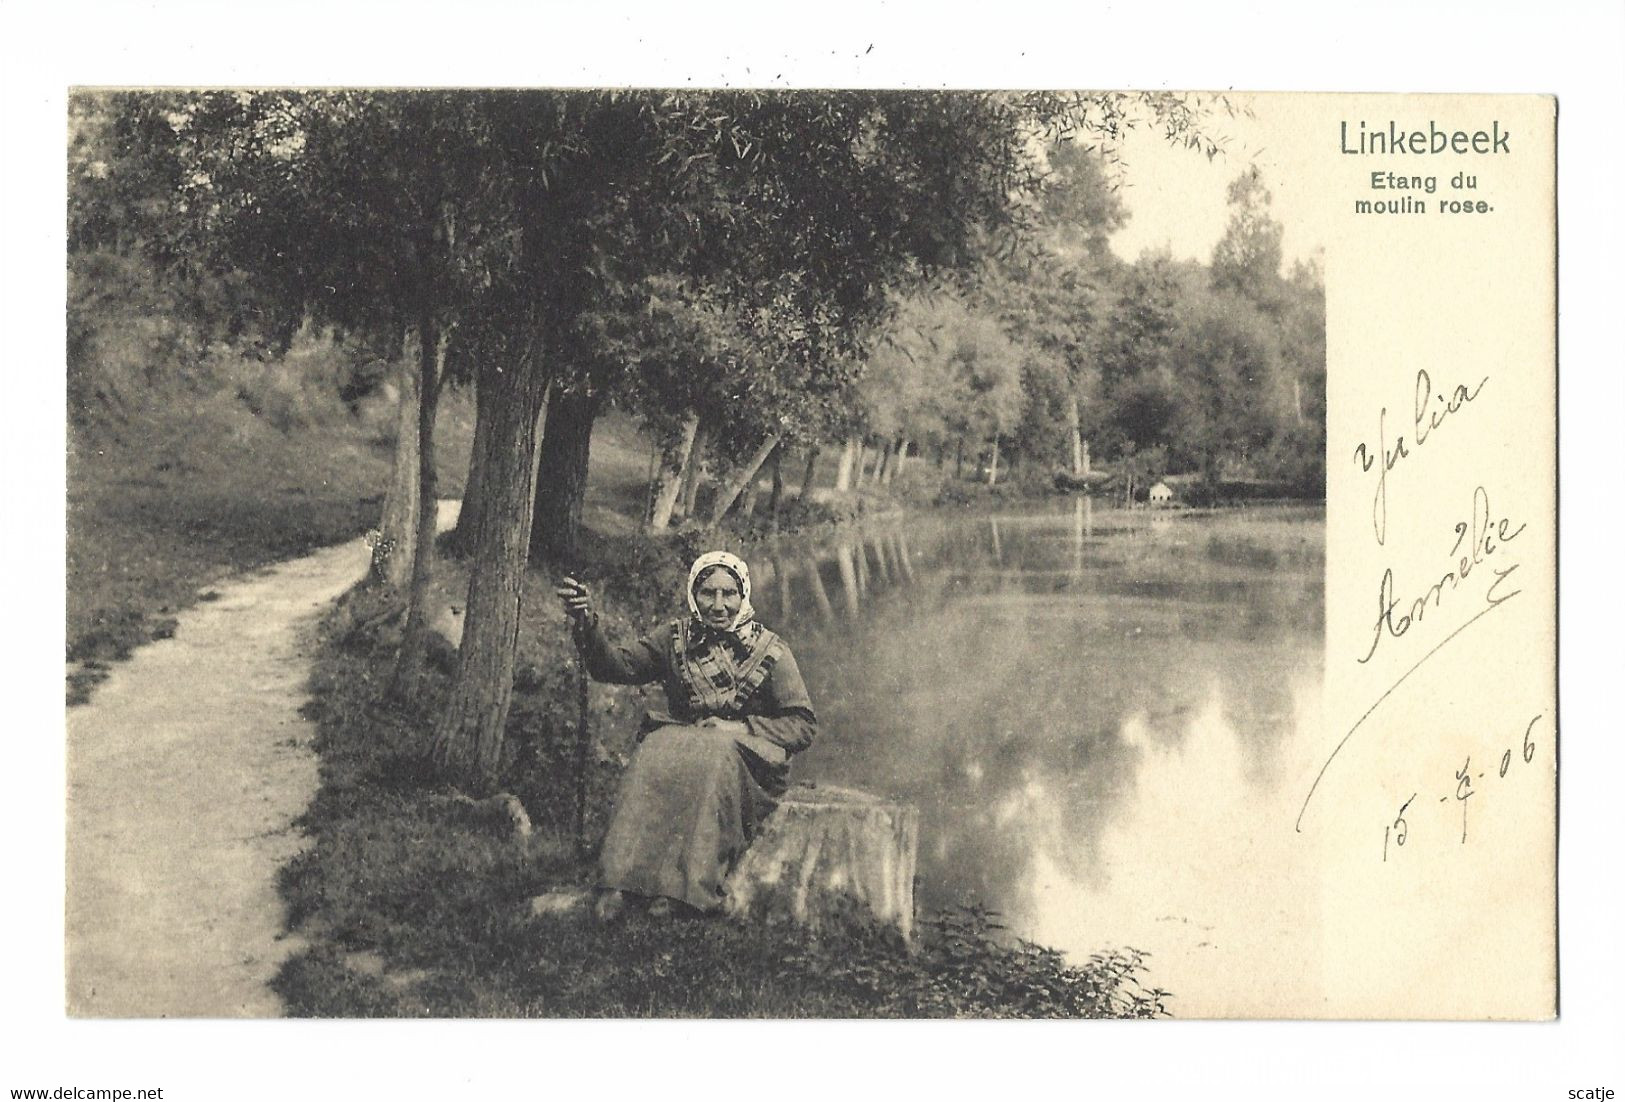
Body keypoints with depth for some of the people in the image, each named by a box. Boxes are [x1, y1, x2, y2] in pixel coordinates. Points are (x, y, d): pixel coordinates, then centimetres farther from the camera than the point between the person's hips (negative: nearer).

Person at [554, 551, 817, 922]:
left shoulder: (769, 651, 1)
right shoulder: (676, 638, 9)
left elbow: (803, 725, 0)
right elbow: (615, 667, -3)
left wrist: (739, 728, -12)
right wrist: (588, 623, -21)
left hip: (746, 759, -2)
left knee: (708, 759, -35)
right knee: (654, 752, -31)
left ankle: (675, 888, -36)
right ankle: (619, 882, -36)